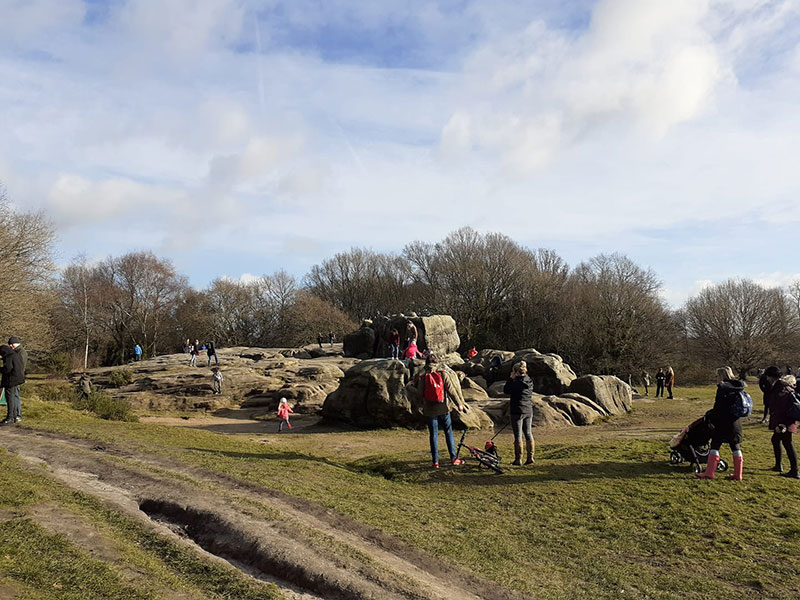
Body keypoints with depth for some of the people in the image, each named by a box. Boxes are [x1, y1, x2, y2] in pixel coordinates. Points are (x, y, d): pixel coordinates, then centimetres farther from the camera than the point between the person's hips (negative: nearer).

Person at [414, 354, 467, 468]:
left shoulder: (422, 377, -5)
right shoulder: (444, 373, -6)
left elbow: (419, 394, -2)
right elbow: (451, 390, -5)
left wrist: (423, 404, 18)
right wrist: (459, 404, 4)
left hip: (429, 410, 0)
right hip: (443, 408, 0)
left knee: (433, 434, 6)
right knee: (448, 432, 10)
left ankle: (435, 461, 7)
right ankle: (453, 458, 12)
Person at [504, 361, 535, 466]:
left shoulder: (516, 383, -18)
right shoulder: (530, 382, 5)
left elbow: (506, 390, -8)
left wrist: (511, 378, -4)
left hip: (517, 412, -7)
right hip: (529, 411, 7)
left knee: (518, 435, 0)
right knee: (528, 434, 13)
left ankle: (518, 459, 4)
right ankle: (530, 457, 15)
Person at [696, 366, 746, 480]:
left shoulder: (723, 387, -13)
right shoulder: (738, 387, 11)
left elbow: (718, 407, -16)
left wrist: (709, 416, -2)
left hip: (724, 422, -8)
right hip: (736, 421, 8)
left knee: (715, 446, -2)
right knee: (735, 447, 12)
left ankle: (709, 473, -1)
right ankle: (738, 474, 16)